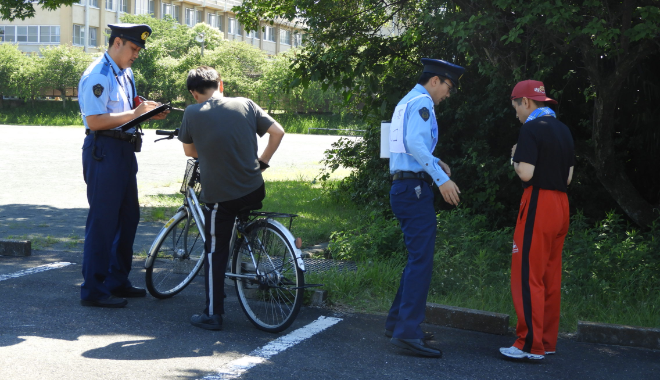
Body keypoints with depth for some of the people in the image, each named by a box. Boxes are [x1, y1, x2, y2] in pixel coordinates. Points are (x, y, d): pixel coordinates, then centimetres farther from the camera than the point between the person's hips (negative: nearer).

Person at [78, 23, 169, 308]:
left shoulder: (125, 73, 15)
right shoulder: (98, 75, -15)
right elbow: (94, 121, -22)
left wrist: (148, 112, 6)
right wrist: (134, 113, -21)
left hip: (124, 150, 10)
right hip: (103, 150, -10)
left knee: (128, 217, 16)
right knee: (103, 220, -5)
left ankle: (117, 281, 28)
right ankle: (93, 290, 3)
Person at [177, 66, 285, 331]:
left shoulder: (192, 113, -3)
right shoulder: (245, 105, 3)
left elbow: (189, 151, 9)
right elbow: (278, 132, 2)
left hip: (218, 197, -2)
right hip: (254, 190, 2)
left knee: (215, 253, 8)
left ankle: (213, 314, 11)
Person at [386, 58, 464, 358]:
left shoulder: (406, 102, 23)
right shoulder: (422, 102, -8)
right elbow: (415, 142, -23)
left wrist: (434, 161, 22)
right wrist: (441, 178, -24)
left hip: (401, 187, 10)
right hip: (415, 189, -10)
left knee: (417, 258, 17)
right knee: (421, 260, -12)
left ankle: (396, 322, 22)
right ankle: (407, 332, -15)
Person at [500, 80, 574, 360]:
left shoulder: (531, 129, -10)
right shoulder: (563, 130, 14)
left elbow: (526, 173, -17)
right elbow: (568, 177, 16)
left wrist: (515, 158, 2)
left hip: (538, 203, -8)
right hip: (561, 205, 9)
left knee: (528, 275, -5)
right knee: (551, 276, 13)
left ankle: (531, 345, -6)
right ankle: (547, 340, 19)